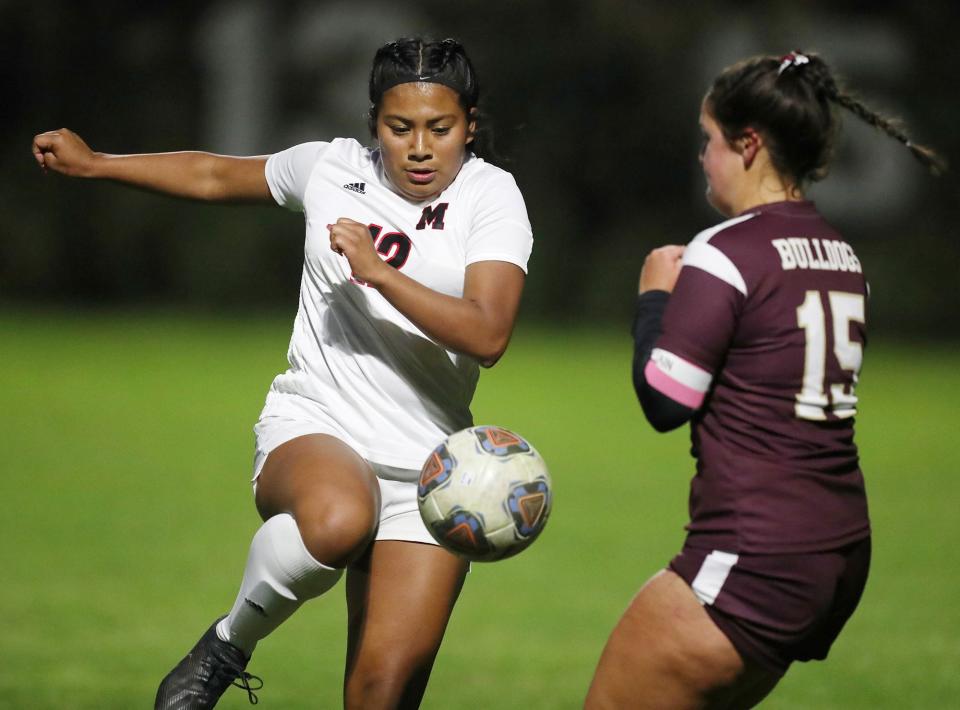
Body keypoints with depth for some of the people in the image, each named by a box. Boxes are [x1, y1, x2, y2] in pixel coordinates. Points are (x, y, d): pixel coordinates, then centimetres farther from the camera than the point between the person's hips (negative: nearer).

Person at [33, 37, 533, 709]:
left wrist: (378, 273, -22)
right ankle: (230, 643, -11)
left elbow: (488, 337, -16)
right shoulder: (331, 167, 5)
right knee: (338, 519, -39)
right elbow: (218, 176, 24)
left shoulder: (491, 195, -3)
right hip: (312, 428, 0)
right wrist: (92, 163, 27)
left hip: (426, 471, 0)